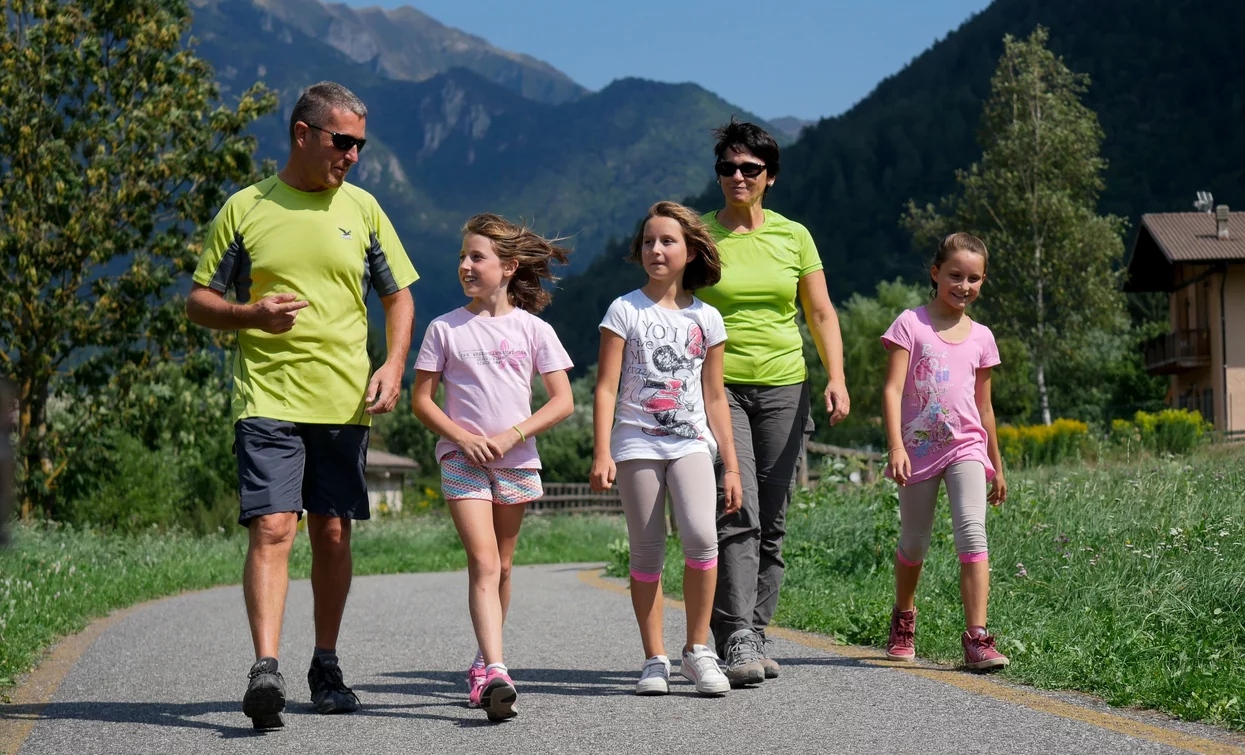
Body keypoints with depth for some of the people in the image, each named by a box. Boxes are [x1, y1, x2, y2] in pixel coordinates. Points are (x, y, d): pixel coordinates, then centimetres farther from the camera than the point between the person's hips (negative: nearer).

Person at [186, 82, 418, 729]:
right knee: (271, 528, -16)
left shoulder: (361, 208, 11)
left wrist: (393, 365, 0)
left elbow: (398, 295, 16)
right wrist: (252, 315, -14)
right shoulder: (244, 209, 3)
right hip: (268, 400, -3)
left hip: (345, 403, 3)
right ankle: (264, 669, -21)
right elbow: (198, 302, 6)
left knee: (333, 535, 8)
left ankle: (326, 665, 22)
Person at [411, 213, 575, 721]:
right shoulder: (445, 329, 2)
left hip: (516, 460, 2)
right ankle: (494, 674, -26)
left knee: (500, 566, 11)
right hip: (462, 458, -2)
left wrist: (512, 435, -12)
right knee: (484, 563, -15)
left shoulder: (533, 329, 2)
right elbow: (421, 400, 4)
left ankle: (484, 662, 27)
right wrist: (462, 436, -12)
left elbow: (563, 401, 0)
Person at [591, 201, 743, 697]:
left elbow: (714, 397, 13)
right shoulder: (625, 311, 2)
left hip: (690, 442, 1)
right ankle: (654, 659, 8)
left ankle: (697, 649, -6)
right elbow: (606, 388, -1)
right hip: (637, 442, -1)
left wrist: (731, 465, 11)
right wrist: (601, 453, -9)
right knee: (647, 551, 0)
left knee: (700, 536, -19)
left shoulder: (706, 318, 9)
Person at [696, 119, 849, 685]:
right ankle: (736, 642, -19)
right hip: (719, 387, -3)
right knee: (737, 514, -16)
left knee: (772, 521, 5)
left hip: (784, 388, 3)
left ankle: (755, 635, 13)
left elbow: (821, 313, 11)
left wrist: (836, 378, -2)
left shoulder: (793, 235, 9)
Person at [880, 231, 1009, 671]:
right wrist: (896, 446, -20)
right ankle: (903, 617, 39)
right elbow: (893, 390, -9)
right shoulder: (911, 325, -2)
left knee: (972, 532, -19)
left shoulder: (980, 337, 9)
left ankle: (977, 637, -23)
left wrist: (997, 466, 20)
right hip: (918, 448, -1)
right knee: (914, 542, 10)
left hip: (966, 447, 2)